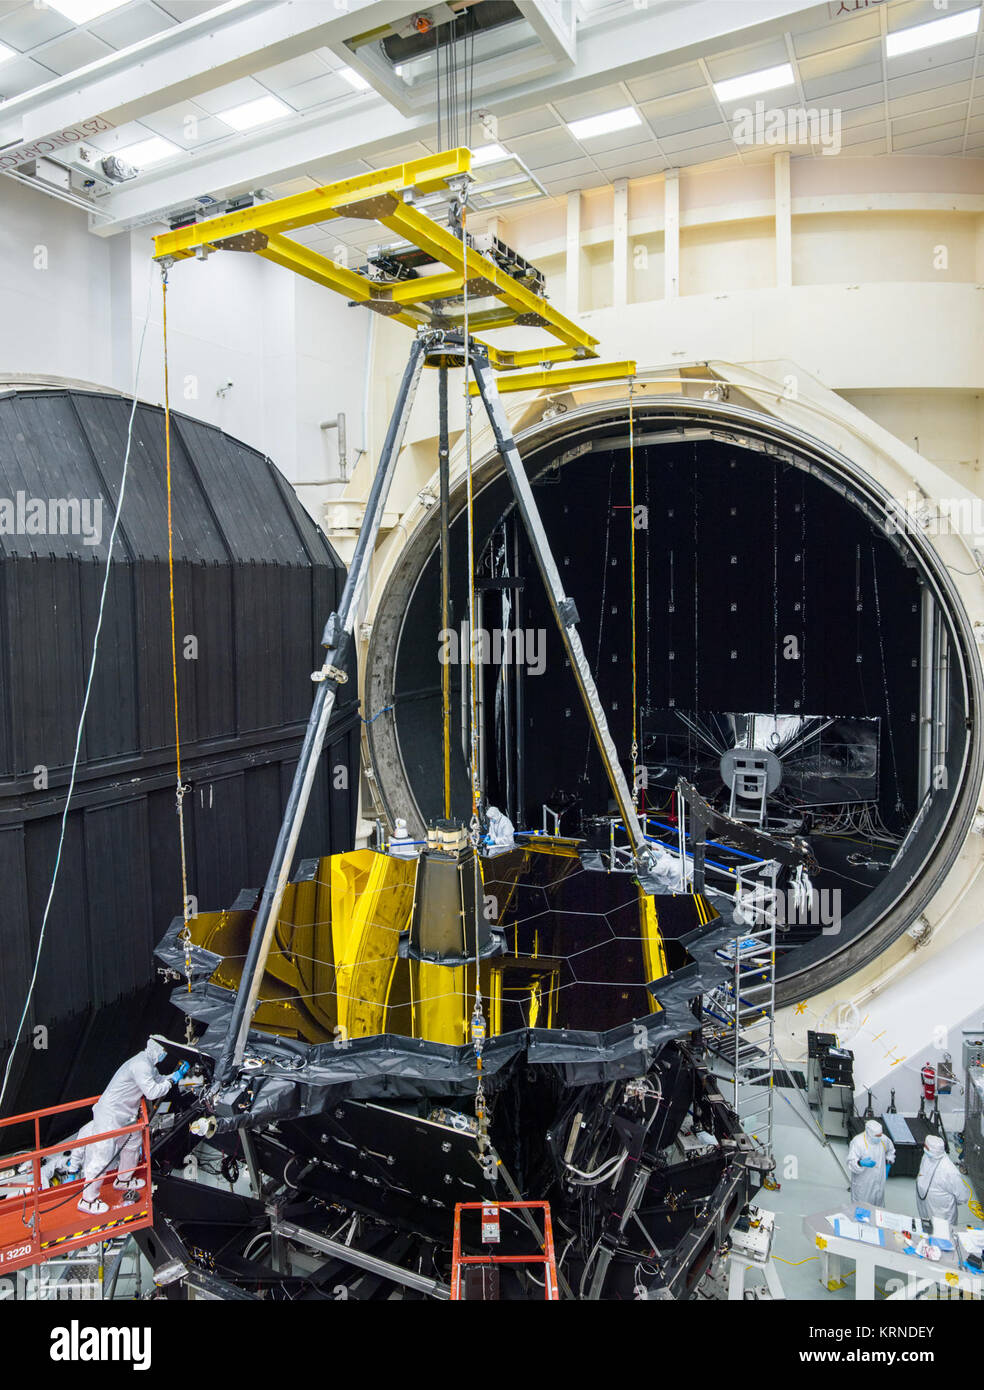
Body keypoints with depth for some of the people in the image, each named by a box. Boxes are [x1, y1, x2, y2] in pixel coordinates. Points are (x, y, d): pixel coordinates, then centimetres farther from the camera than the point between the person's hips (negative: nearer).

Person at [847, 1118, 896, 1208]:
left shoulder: (883, 1139, -6)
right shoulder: (857, 1142, -23)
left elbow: (891, 1150, 19)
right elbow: (851, 1163, -28)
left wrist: (888, 1165, 11)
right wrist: (862, 1163, -47)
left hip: (879, 1182, 5)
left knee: (878, 1206, 18)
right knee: (861, 1208, 2)